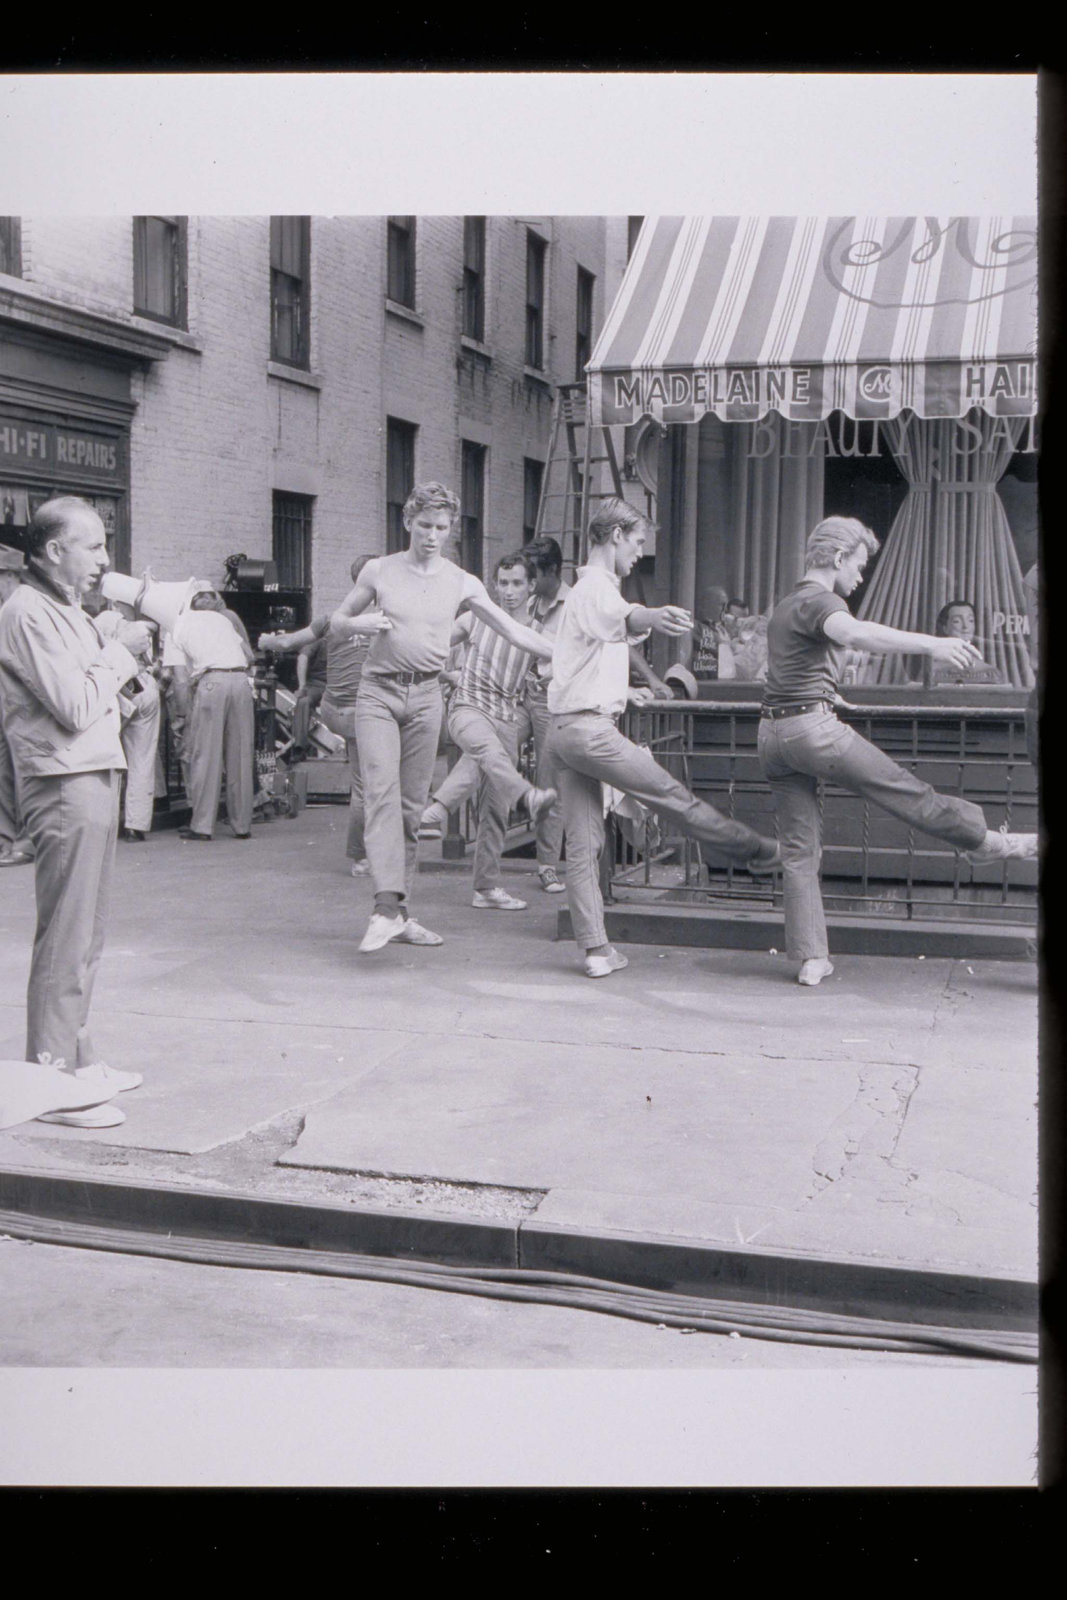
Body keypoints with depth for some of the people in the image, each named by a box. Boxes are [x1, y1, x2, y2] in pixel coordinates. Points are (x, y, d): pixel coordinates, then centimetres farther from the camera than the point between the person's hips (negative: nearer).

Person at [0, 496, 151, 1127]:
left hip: (96, 777, 10)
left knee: (87, 933, 15)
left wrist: (126, 655, 5)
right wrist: (119, 650, -7)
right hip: (65, 785, -10)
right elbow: (76, 708, -19)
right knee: (67, 937, -7)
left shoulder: (66, 610, 18)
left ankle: (76, 1058, 25)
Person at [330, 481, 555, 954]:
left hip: (426, 696, 2)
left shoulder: (462, 583, 6)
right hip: (378, 690, -2)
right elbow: (338, 621, 12)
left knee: (413, 804, 4)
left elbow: (512, 630, 6)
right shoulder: (379, 571, 4)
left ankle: (398, 913, 11)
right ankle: (386, 906, -26)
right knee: (383, 791, -18)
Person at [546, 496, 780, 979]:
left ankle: (595, 949, 5)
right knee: (676, 799, 3)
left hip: (565, 730, 10)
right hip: (591, 729, -10)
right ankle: (759, 852, 16)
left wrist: (622, 691, 52)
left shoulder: (585, 588, 24)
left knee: (582, 845, 5)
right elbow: (621, 619, -37)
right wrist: (651, 617, -59)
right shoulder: (598, 587, -10)